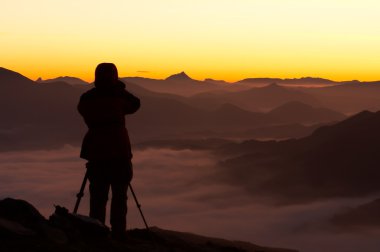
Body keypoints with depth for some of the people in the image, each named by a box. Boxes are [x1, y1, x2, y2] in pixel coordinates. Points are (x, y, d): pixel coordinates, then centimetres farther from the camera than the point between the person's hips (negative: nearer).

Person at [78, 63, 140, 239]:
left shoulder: (86, 98, -3)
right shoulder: (118, 98, -7)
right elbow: (135, 104, 11)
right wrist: (121, 89, 11)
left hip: (96, 153, 2)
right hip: (119, 153, -2)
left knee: (97, 197, 8)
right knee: (119, 196, 4)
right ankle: (118, 234, 1)